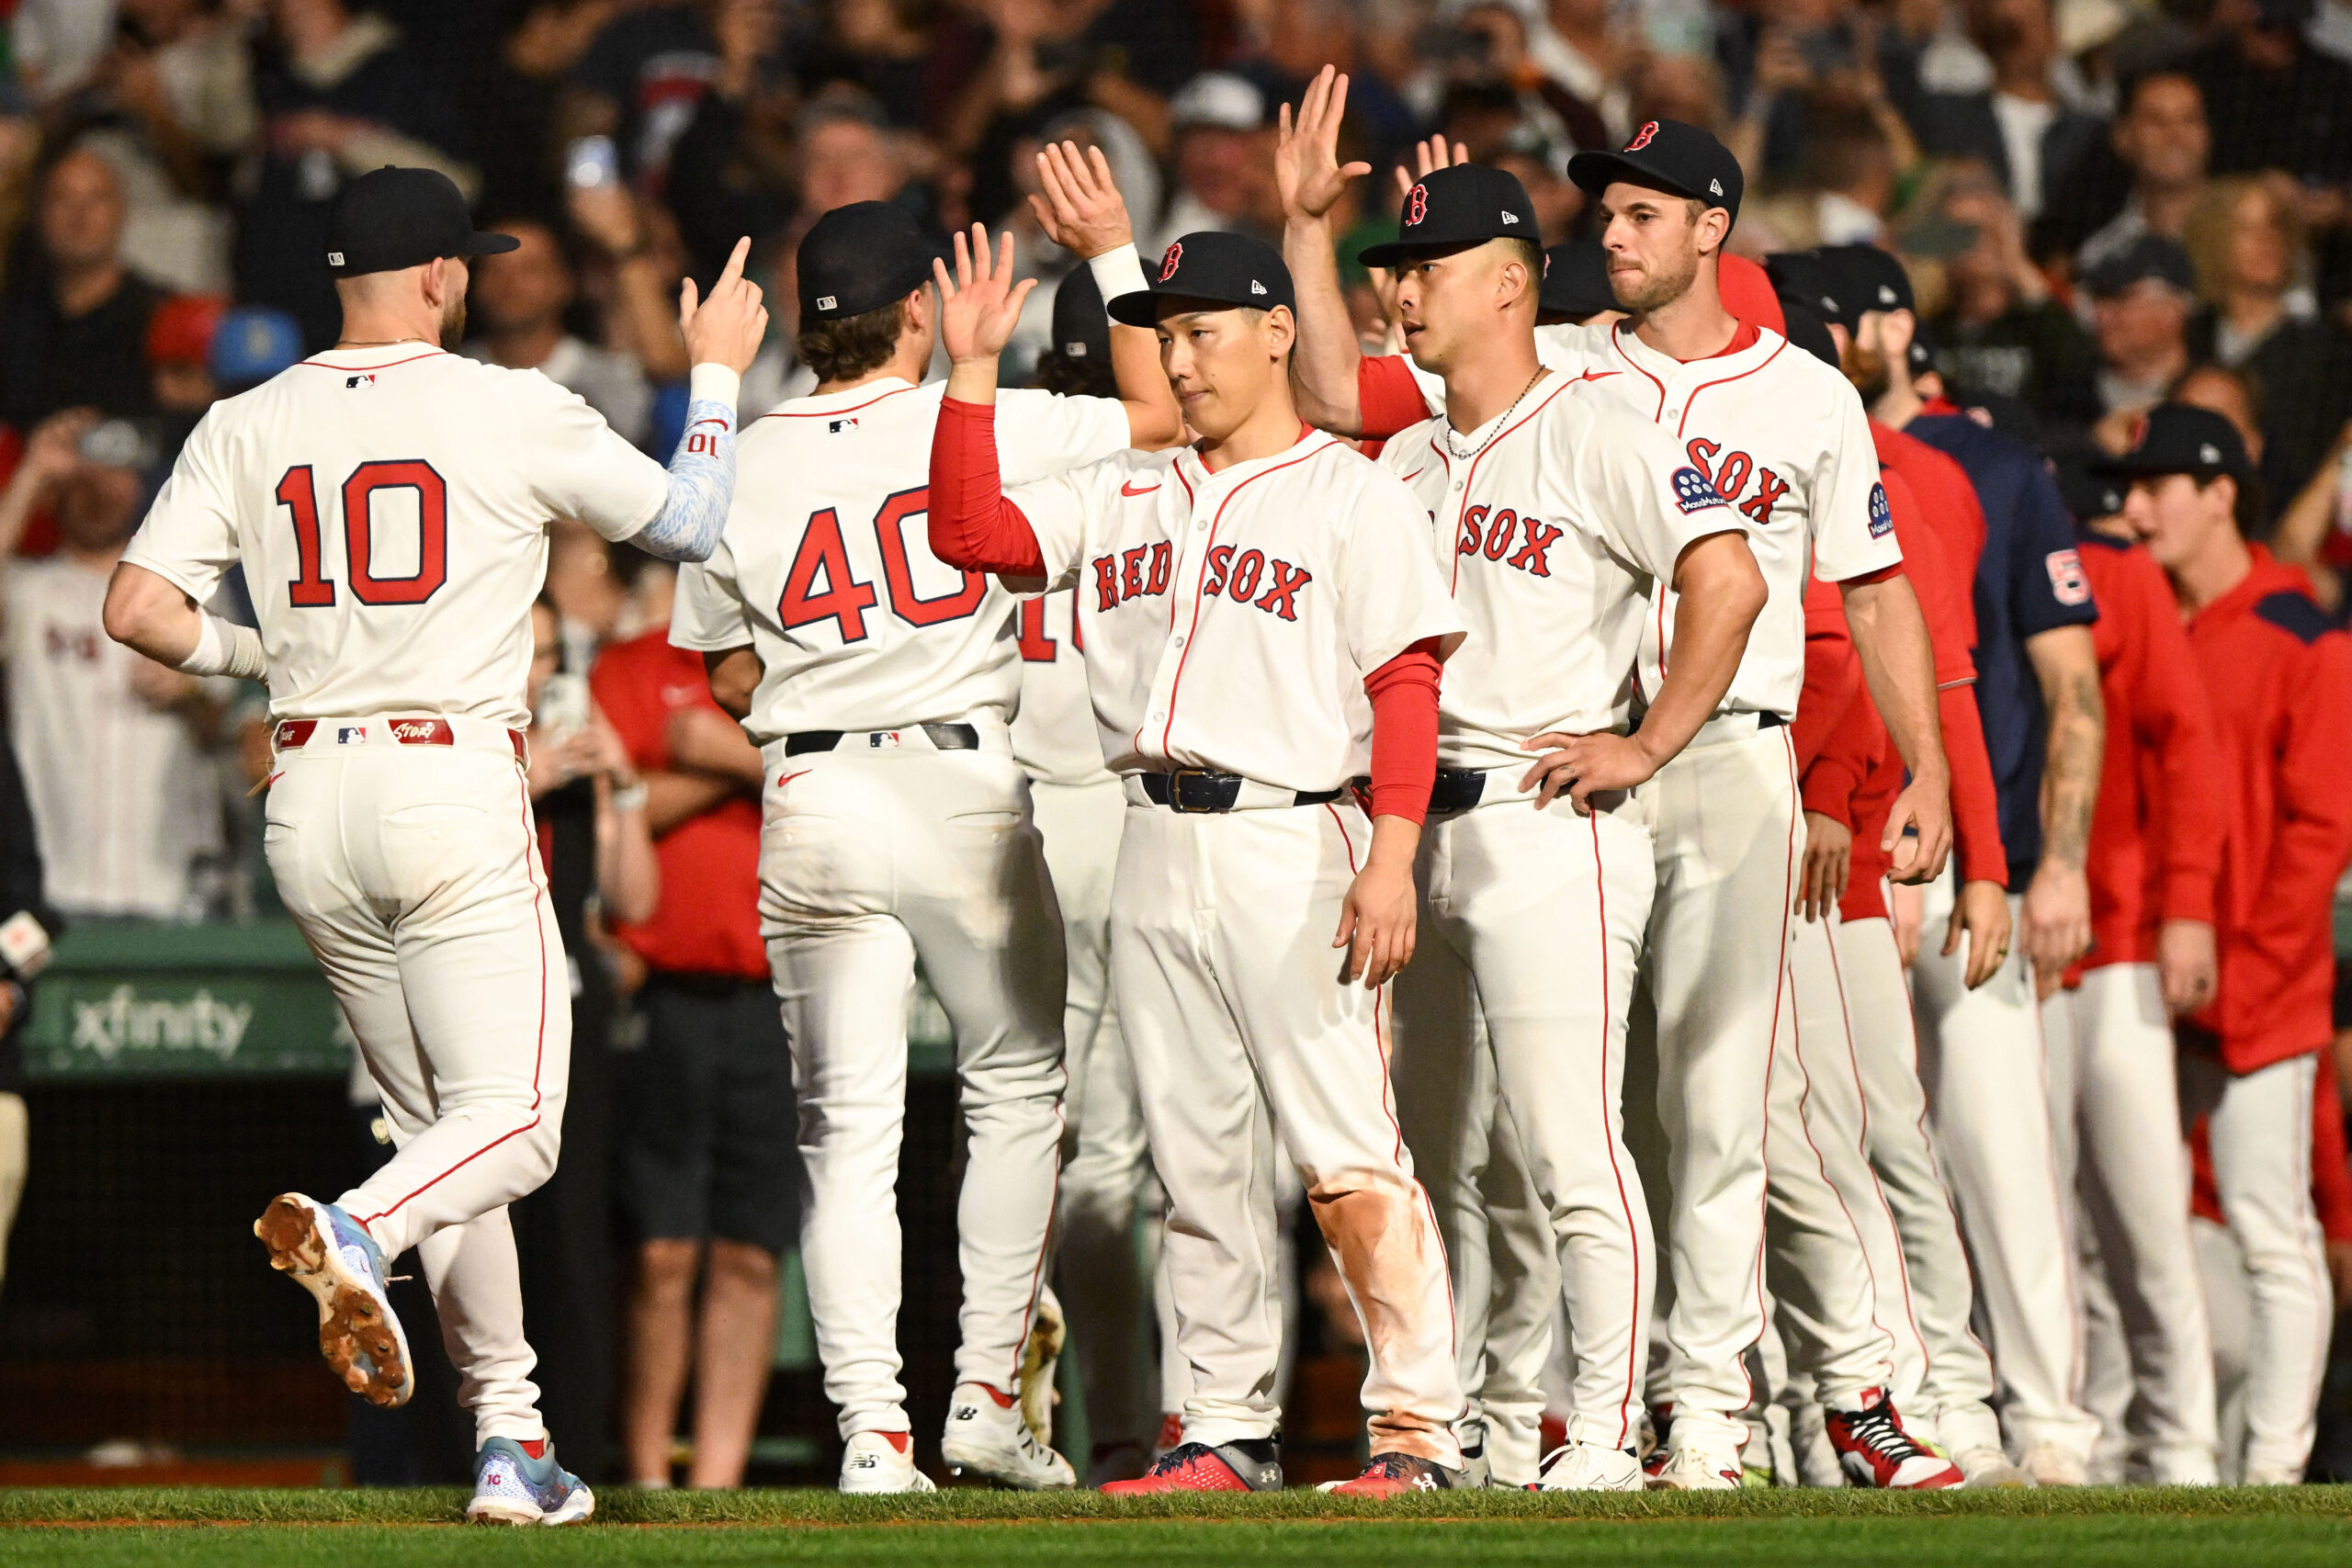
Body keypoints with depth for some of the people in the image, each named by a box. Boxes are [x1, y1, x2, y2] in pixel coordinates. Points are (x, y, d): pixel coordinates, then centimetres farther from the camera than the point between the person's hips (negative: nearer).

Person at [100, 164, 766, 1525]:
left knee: (446, 1122, 14)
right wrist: (716, 374, 23)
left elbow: (141, 611, 1)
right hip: (452, 787, -5)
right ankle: (357, 1232, -39)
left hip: (309, 800, 5)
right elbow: (692, 525, 8)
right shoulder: (514, 412, -4)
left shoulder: (247, 428, 6)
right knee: (515, 1122, -8)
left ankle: (511, 1437, 10)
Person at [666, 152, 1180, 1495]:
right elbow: (1164, 412, 6)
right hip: (963, 790, -2)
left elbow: (731, 675, 9)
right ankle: (988, 1395, 10)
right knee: (1017, 1086, 13)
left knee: (847, 1127, 4)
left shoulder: (743, 470, 2)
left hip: (811, 807, 2)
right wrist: (1114, 251, 13)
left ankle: (871, 1425, -3)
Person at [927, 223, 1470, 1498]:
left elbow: (1405, 685, -8)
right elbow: (973, 534, 9)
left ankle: (1418, 1429, -9)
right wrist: (971, 374, 2)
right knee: (1196, 1156, 8)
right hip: (1157, 851, 6)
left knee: (1346, 1153, -11)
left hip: (1295, 851, -6)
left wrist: (1391, 856, -18)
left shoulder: (1352, 497, -1)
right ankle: (1229, 1429, 13)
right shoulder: (1122, 496, 17)